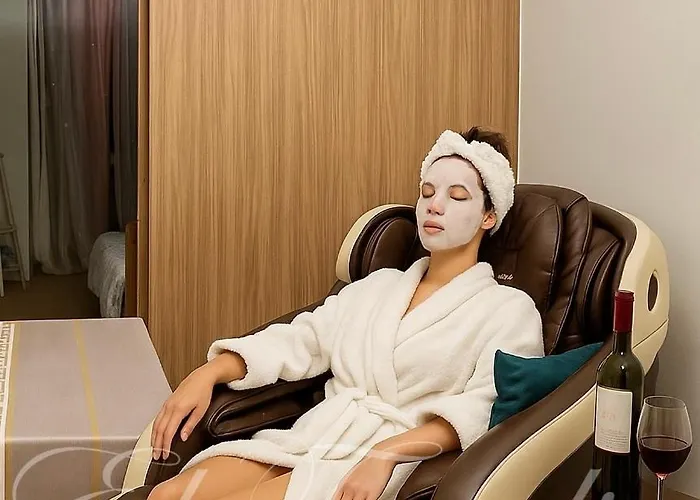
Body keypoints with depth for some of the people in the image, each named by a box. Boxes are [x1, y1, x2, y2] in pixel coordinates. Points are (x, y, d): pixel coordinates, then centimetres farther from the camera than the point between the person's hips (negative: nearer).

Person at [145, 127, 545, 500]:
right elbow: (297, 341, 13)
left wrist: (386, 453, -24)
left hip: (399, 460, -5)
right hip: (311, 437, 5)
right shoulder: (379, 285, 22)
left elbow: (482, 410, -10)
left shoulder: (509, 309, 5)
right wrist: (207, 374, -2)